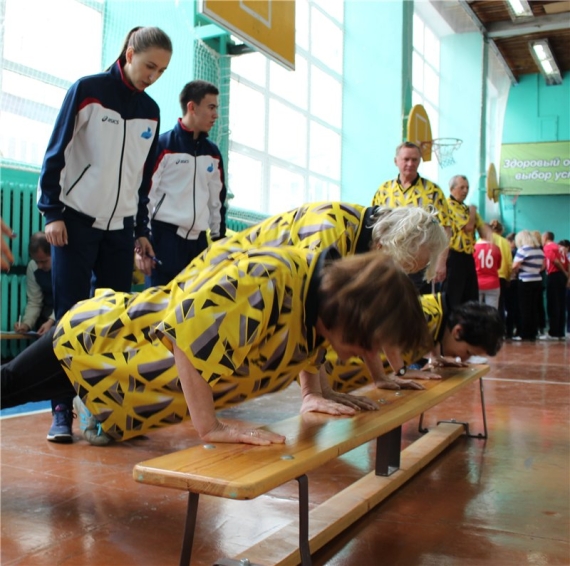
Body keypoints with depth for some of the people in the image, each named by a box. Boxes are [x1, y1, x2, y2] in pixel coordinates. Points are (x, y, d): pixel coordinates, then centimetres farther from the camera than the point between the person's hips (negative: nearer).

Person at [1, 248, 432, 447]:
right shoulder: (265, 282, -41)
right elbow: (184, 334, -41)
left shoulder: (328, 297, -12)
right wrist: (210, 427, -36)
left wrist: (314, 396, -1)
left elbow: (307, 342, 10)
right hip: (97, 338, -7)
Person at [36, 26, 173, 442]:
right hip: (76, 223, -4)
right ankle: (62, 411, -1)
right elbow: (56, 153, -4)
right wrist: (52, 212, -10)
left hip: (120, 229, 4)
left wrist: (142, 232, 13)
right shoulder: (87, 90, -3)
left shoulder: (150, 111, 11)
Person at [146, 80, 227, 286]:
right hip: (166, 236, -6)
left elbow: (217, 200, 19)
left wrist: (218, 238, 17)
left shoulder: (213, 152, 14)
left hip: (199, 239, 6)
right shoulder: (164, 145, -5)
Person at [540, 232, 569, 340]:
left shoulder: (547, 247, -5)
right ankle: (561, 333, 10)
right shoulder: (560, 247, 19)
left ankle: (553, 333, -5)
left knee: (552, 305, -5)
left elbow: (555, 261, -16)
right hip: (562, 276, 8)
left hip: (553, 275, -8)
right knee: (561, 305, 8)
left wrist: (564, 273, -6)